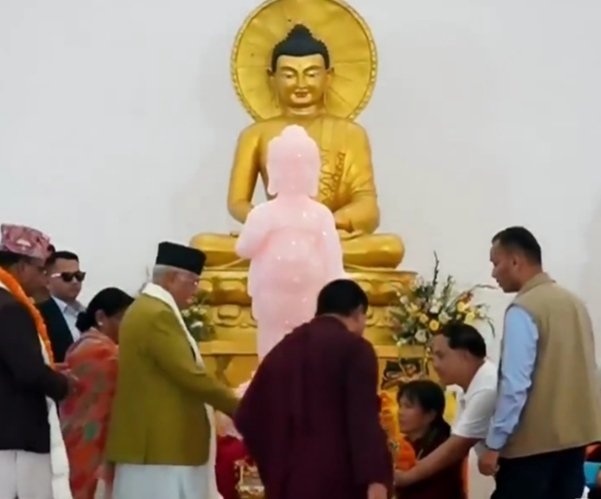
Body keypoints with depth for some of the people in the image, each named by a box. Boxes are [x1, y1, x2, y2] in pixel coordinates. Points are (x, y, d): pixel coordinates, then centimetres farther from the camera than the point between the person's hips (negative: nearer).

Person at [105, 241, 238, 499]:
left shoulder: (146, 309, 17)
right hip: (161, 441, -11)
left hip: (154, 438, 11)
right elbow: (189, 375, -20)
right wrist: (237, 407, -11)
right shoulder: (158, 314, -16)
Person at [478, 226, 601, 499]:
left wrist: (494, 444, -14)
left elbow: (514, 384, -18)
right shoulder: (574, 303, 12)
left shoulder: (523, 310, -13)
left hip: (532, 440, -8)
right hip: (574, 433, 8)